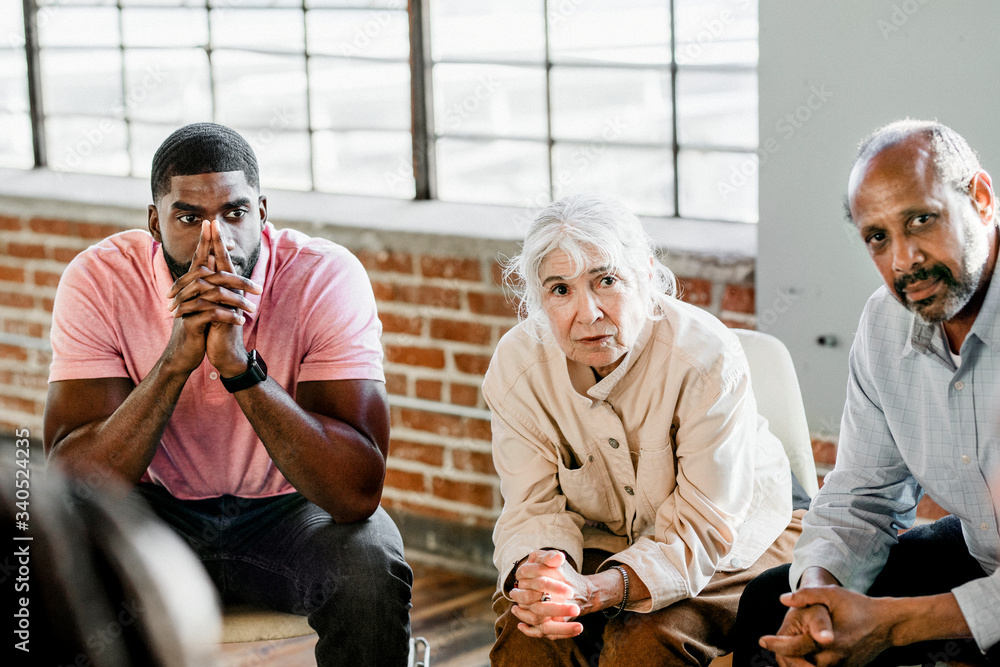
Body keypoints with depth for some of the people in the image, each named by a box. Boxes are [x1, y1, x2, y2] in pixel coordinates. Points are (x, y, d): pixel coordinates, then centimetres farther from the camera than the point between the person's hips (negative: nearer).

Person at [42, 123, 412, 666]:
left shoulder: (327, 278, -21)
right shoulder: (98, 280, -16)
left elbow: (358, 493, -28)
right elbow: (72, 483, -23)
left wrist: (239, 365, -37)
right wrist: (177, 358, -34)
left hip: (289, 507, -1)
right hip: (156, 510, 1)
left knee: (371, 575, -31)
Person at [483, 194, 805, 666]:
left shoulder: (706, 358, -27)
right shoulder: (515, 366, -13)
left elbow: (703, 528, -27)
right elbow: (535, 508, -9)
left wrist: (596, 591, -44)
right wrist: (532, 571, -35)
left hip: (734, 541, -3)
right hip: (602, 541, 3)